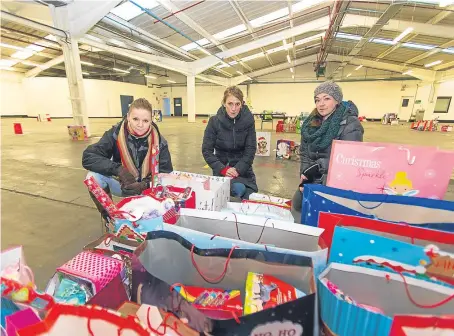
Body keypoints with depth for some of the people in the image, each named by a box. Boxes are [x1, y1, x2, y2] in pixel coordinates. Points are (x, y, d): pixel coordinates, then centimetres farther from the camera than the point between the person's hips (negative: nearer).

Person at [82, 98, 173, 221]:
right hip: (123, 184, 1)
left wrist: (144, 185, -32)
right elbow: (88, 157, -22)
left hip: (148, 187, 0)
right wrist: (118, 169, -36)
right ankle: (109, 218, -1)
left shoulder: (159, 141, -16)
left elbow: (166, 174, -15)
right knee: (93, 177, -25)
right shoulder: (115, 134, -16)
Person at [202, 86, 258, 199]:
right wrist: (222, 169, -21)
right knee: (238, 189, -26)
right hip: (222, 168, -2)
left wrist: (238, 169, -21)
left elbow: (250, 149, -8)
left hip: (242, 167, 2)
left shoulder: (248, 120, -10)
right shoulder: (215, 121, -12)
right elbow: (206, 150, -10)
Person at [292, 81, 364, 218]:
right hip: (311, 181, 6)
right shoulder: (311, 122, 7)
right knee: (297, 206, 12)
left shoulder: (350, 125, -12)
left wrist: (317, 167, -18)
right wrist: (304, 174, -4)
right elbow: (304, 152, 9)